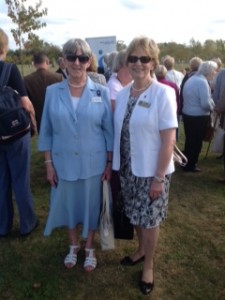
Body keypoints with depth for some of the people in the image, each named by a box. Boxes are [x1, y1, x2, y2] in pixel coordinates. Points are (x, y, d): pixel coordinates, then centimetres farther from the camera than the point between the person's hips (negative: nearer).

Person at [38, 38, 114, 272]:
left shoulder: (101, 92, -6)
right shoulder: (52, 92, -3)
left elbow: (109, 131, -2)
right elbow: (46, 131, 1)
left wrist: (110, 163, -3)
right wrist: (48, 163, -2)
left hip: (93, 163, -1)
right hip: (63, 163, 1)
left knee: (91, 205, 13)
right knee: (68, 204, 17)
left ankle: (89, 248, 38)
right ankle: (73, 245, 42)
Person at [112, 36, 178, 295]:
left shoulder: (163, 94, -15)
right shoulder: (122, 94, 1)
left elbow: (169, 141, -15)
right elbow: (118, 132, 8)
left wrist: (159, 178, -16)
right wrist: (113, 164, 6)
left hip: (151, 171, -5)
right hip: (127, 168, 5)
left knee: (150, 219, 11)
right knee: (135, 215, 21)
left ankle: (148, 265, 34)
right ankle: (141, 249, 47)